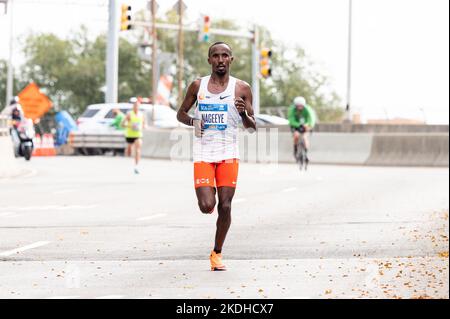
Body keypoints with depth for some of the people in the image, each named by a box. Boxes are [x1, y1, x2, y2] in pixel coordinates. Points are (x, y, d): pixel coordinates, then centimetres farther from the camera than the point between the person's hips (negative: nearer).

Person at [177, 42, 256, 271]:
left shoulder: (241, 89, 3)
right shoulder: (198, 86, 5)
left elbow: (252, 127, 5)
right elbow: (180, 114, 15)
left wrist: (243, 113, -17)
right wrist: (192, 122, -7)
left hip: (228, 154, 0)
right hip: (203, 153, 0)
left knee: (225, 206, -5)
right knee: (206, 206, -12)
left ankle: (217, 253, 13)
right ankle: (209, 193, 27)